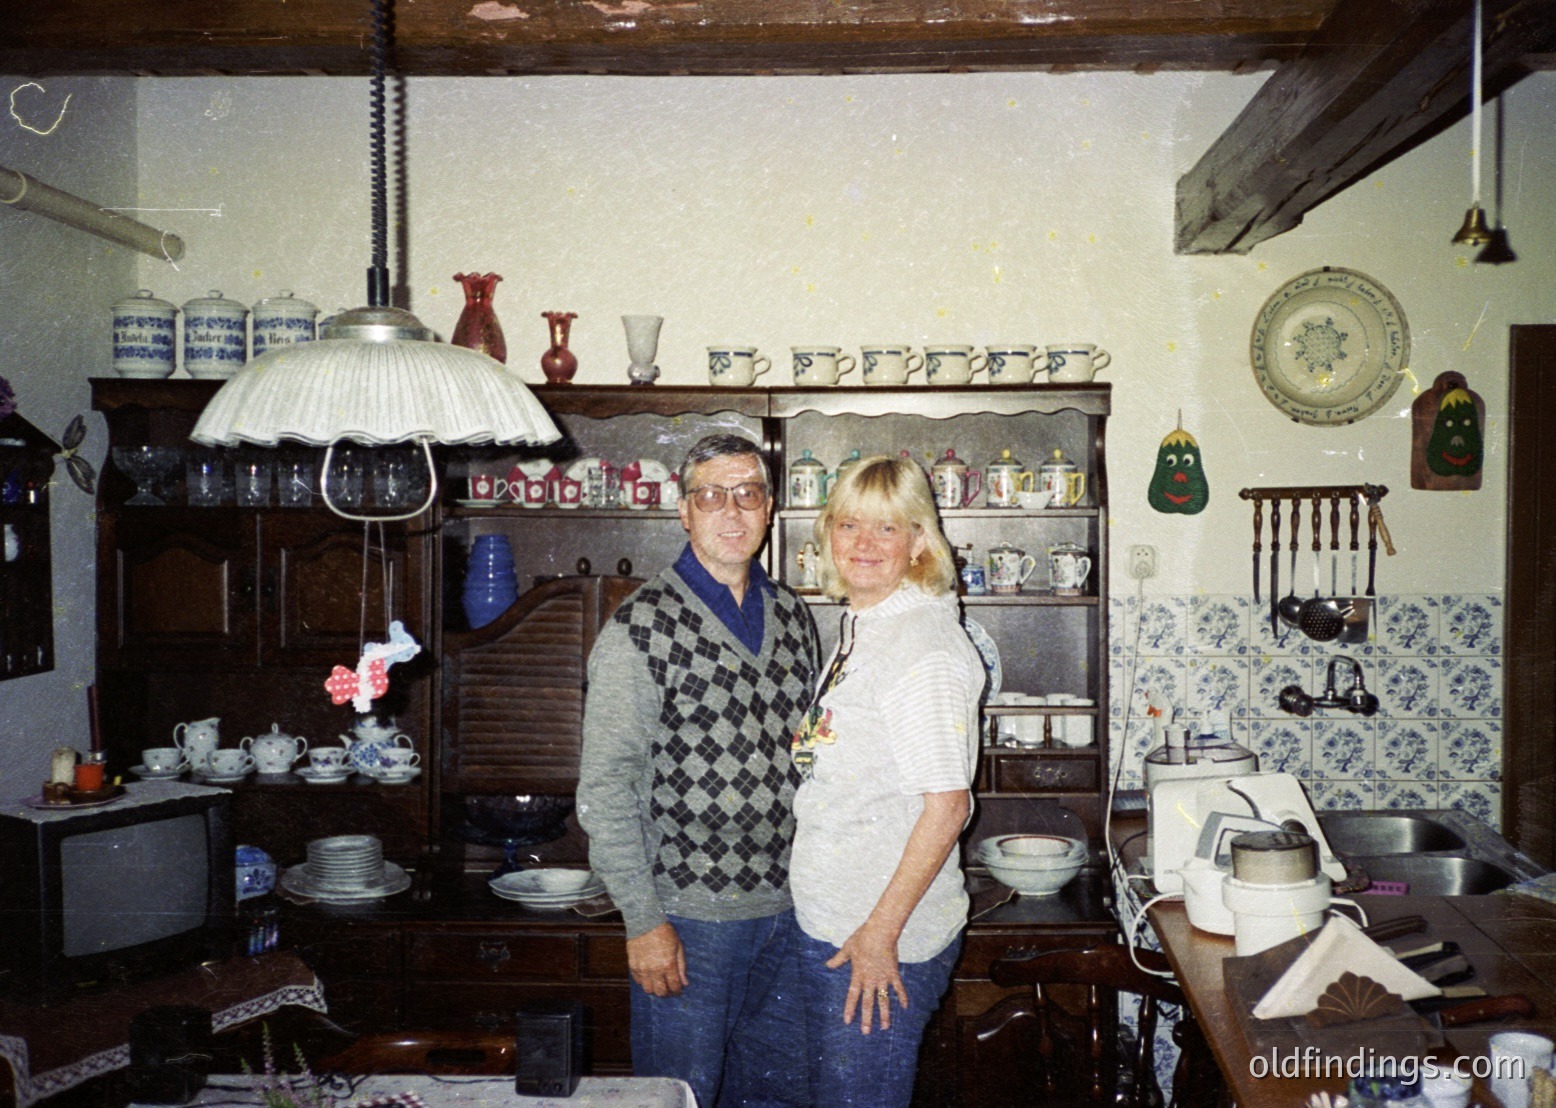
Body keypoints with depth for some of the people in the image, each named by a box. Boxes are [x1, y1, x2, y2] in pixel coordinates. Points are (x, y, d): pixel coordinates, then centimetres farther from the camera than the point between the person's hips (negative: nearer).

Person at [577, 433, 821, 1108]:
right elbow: (605, 789, -11)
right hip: (686, 920, -5)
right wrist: (643, 920, -13)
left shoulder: (794, 619, 8)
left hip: (788, 910, 5)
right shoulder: (641, 628, -10)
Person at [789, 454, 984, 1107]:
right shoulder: (861, 626, 9)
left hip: (882, 939, -9)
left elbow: (947, 804, -22)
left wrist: (880, 932, -20)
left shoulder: (924, 645, -19)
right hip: (829, 928, 9)